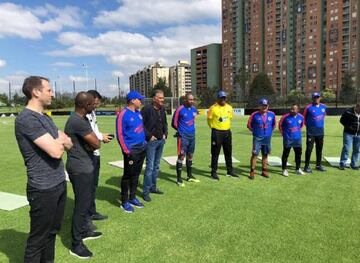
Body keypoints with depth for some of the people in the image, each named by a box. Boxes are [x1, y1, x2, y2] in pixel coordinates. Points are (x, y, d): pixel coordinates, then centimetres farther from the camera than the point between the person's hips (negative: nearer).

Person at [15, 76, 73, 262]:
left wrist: (57, 141, -12)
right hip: (43, 189, -8)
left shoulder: (45, 117, 11)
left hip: (59, 183, 8)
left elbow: (68, 144, 10)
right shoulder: (26, 119, -18)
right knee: (39, 238, 7)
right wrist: (60, 141, -3)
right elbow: (56, 151, -25)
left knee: (52, 231, 20)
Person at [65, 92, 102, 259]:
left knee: (85, 201, 21)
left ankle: (84, 231, 38)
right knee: (82, 205, -1)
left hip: (85, 166, 10)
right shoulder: (77, 121, -24)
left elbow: (92, 142, 9)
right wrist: (92, 143, -4)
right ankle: (76, 244, 13)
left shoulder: (82, 119, 10)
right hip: (80, 169, -10)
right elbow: (96, 143, -24)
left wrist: (90, 144, -12)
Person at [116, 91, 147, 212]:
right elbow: (120, 134, -13)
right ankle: (124, 202, 15)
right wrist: (126, 151, -15)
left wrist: (144, 141, 13)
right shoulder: (123, 114, -12)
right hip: (131, 150, -7)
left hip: (142, 148, 8)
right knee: (128, 175, 2)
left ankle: (132, 198, 30)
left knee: (136, 174, 15)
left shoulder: (138, 113, 11)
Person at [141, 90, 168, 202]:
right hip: (151, 141, -7)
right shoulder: (147, 109, -14)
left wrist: (165, 134, 9)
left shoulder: (162, 109, 8)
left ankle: (153, 187, 28)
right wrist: (149, 136, -15)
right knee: (150, 166, -6)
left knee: (156, 166, 15)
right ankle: (145, 191, 5)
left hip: (161, 141, 7)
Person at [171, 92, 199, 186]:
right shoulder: (180, 109, -12)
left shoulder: (194, 109, 6)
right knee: (181, 156, -5)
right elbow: (174, 123, -4)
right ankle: (179, 179, 3)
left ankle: (190, 176, 27)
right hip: (183, 136, -6)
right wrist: (180, 130, 7)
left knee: (190, 156, 14)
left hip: (192, 135, 6)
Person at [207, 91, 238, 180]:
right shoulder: (213, 108, -10)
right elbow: (209, 119, -1)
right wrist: (214, 127, 6)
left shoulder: (229, 108, 6)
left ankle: (230, 171, 27)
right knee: (215, 153, 1)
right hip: (217, 133, -5)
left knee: (228, 153, 14)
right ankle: (214, 172, 11)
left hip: (227, 132, 5)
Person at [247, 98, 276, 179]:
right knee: (254, 154, -6)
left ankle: (264, 171, 23)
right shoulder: (255, 115, -9)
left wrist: (270, 131, 11)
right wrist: (255, 131, 6)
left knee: (265, 155, 11)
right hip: (257, 138, -3)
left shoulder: (272, 114, 0)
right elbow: (249, 124, 2)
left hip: (267, 138, 3)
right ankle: (252, 172, 0)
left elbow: (274, 124, 16)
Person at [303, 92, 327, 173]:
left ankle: (318, 165, 26)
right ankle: (307, 166, 2)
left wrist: (320, 124, 16)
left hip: (320, 132, 6)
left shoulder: (323, 107, 7)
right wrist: (309, 126, 3)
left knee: (319, 149, 13)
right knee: (309, 149, -4)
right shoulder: (308, 107, -9)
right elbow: (304, 118, -1)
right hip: (311, 132, -5)